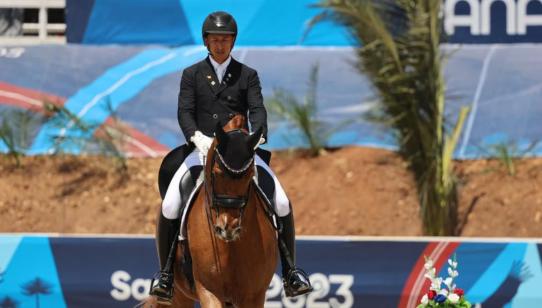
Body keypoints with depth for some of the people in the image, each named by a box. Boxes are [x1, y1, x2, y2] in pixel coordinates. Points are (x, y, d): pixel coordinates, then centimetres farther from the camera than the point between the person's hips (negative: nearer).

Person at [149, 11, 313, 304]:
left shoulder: (248, 75, 9)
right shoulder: (192, 75, 8)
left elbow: (258, 110, -4)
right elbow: (185, 112, -4)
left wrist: (257, 137, -26)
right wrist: (197, 137, -25)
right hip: (202, 150, 0)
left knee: (282, 205, -14)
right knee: (169, 208, -19)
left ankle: (290, 272, 0)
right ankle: (165, 272, -3)